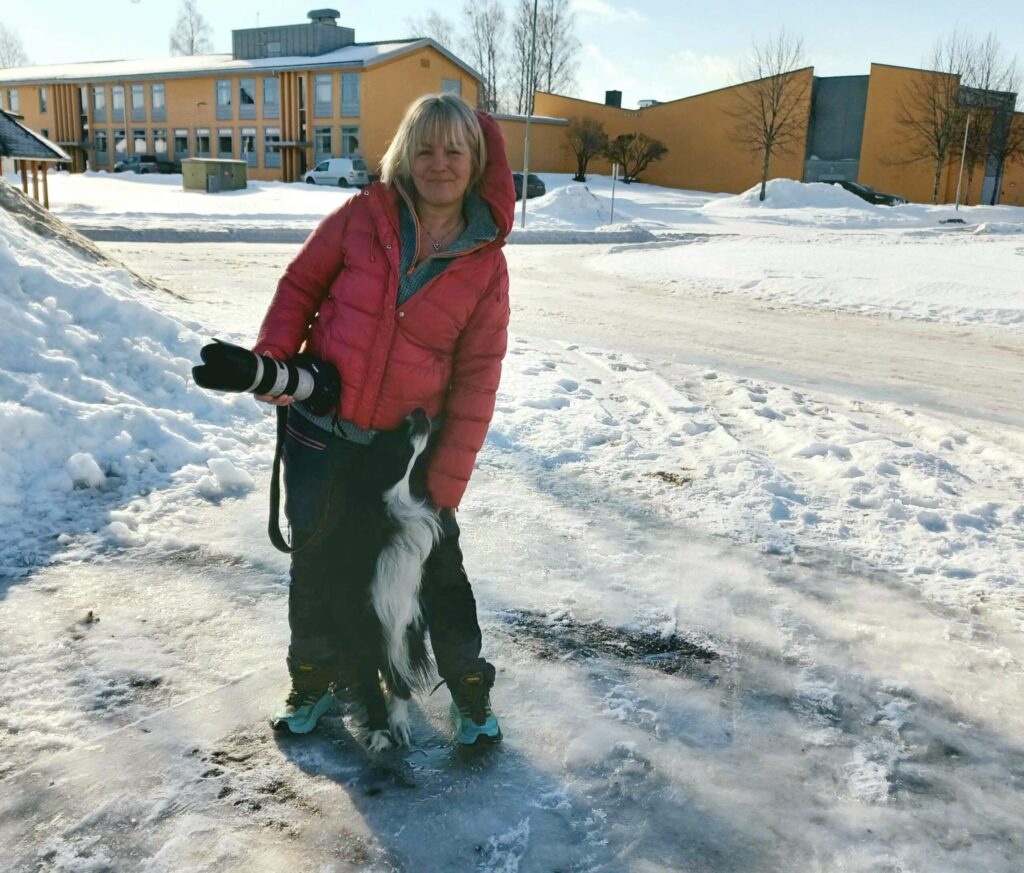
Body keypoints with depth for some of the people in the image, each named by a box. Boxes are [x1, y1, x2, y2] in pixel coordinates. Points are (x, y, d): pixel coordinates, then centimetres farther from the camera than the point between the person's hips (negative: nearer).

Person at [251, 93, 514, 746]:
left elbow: (476, 379, -7)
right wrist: (274, 359, -11)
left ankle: (470, 689, 29)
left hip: (408, 443, -1)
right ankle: (316, 677, 38)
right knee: (316, 564, 14)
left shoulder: (486, 263, -7)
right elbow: (300, 285, 4)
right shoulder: (363, 216, -6)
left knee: (439, 568, 8)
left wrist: (446, 480, -8)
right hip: (319, 430, 1)